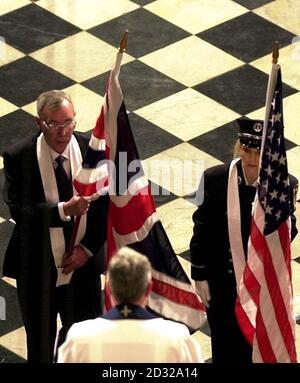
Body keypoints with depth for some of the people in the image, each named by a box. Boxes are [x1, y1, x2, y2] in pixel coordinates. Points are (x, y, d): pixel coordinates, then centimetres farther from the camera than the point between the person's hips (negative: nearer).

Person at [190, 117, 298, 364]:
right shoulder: (215, 178, -10)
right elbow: (202, 229, -3)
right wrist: (199, 276, -3)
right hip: (221, 280, 0)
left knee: (255, 347, 12)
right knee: (223, 345, 14)